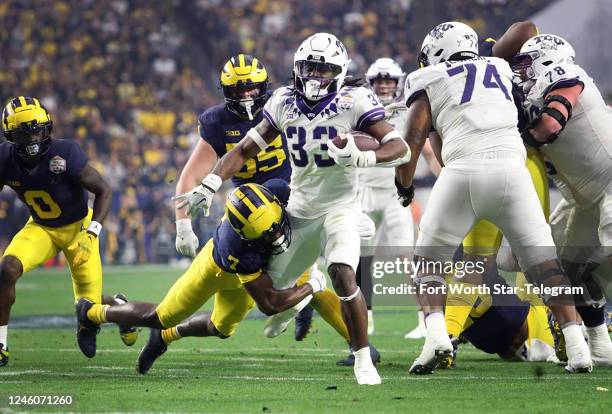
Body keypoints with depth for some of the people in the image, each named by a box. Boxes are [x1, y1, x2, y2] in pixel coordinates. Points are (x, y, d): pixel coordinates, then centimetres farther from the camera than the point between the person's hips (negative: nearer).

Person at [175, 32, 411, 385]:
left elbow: (400, 148, -18)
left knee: (343, 276, -29)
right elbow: (246, 149, 7)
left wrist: (360, 158, -36)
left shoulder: (353, 102, -13)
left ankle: (363, 361, -16)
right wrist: (209, 186, -2)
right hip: (298, 209, 5)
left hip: (339, 207, -5)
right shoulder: (285, 103, 1)